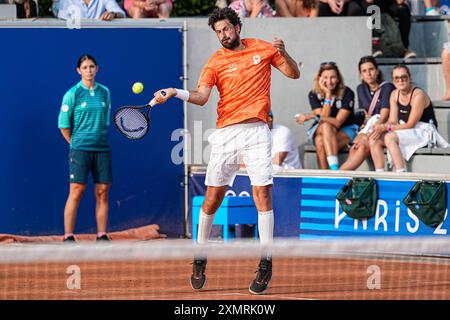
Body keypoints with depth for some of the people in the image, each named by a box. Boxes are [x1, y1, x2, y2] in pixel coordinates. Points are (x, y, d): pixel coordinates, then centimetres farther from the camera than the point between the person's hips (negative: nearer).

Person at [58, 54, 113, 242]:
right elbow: (63, 124, 0)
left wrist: (100, 139, 13)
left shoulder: (104, 92, 10)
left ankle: (102, 236, 6)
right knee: (76, 192, -8)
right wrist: (75, 142, 3)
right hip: (80, 149, -4)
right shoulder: (73, 94, -2)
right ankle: (68, 237, -6)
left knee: (102, 192, 1)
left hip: (102, 149, 4)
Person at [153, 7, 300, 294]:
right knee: (212, 198, 0)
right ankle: (200, 261, 16)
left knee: (263, 195, -8)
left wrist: (283, 53, -7)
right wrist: (175, 93, -23)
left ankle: (266, 264, -1)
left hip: (257, 131, -1)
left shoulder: (262, 48, 9)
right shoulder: (216, 61, 5)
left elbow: (294, 74, 13)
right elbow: (201, 97, -6)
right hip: (226, 133, 1)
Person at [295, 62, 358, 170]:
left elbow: (338, 122, -20)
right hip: (319, 131, 2)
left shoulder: (347, 93, -12)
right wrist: (328, 95, -20)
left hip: (346, 130, -2)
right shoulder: (314, 95, -5)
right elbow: (323, 117, -18)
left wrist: (312, 116, -27)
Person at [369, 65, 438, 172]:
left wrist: (387, 128, -25)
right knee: (374, 140, -12)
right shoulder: (394, 95, 6)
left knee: (390, 137, -31)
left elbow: (410, 125, -18)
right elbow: (392, 121, 3)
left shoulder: (418, 95, -17)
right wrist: (381, 128, -20)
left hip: (424, 132, -8)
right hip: (406, 132, 8)